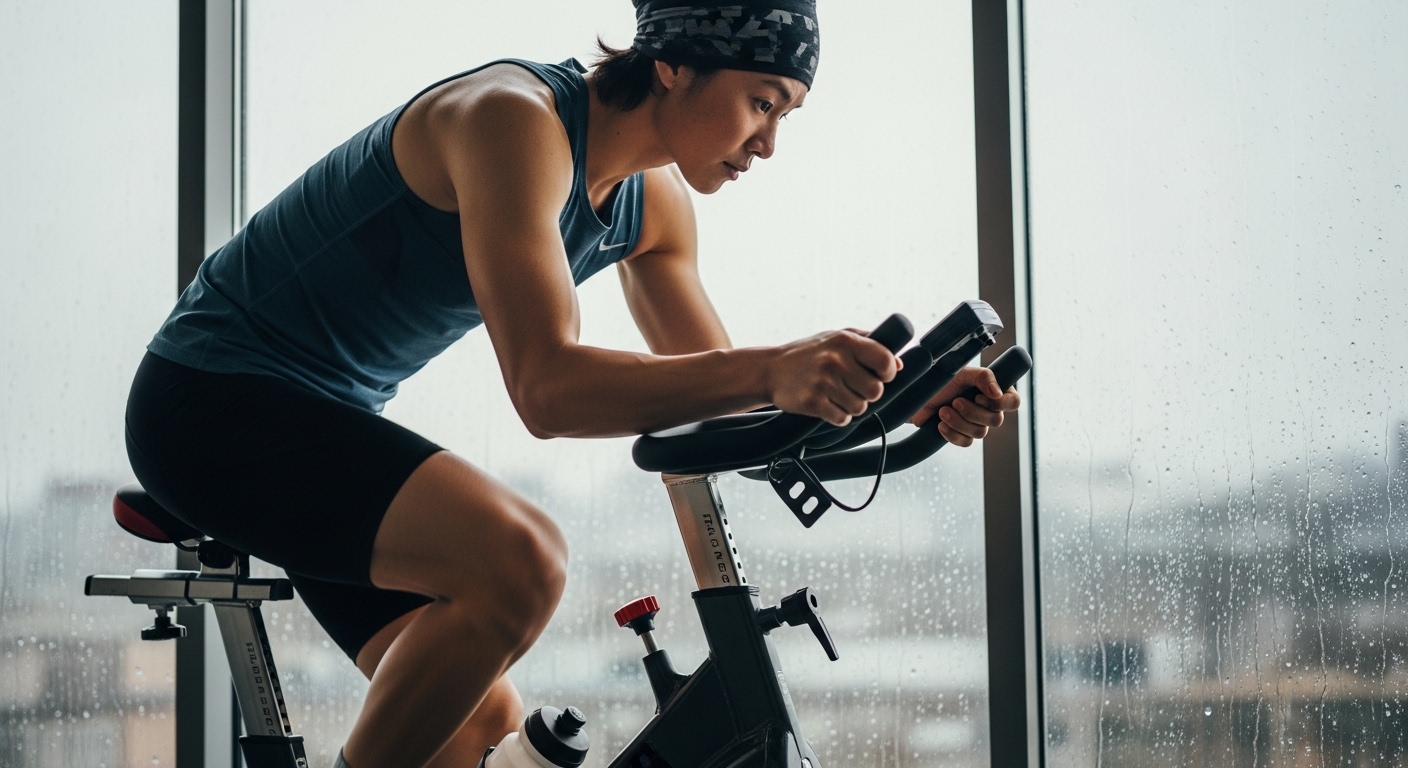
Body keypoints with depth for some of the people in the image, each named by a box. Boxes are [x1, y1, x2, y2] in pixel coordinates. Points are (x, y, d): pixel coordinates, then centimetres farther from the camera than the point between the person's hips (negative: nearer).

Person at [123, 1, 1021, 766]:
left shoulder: (656, 201, 3)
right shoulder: (515, 118, -25)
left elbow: (714, 387, 8)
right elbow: (548, 389, -34)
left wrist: (907, 401, -6)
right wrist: (769, 368, -45)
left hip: (321, 418, 10)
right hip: (218, 400, -10)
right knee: (519, 561, -30)